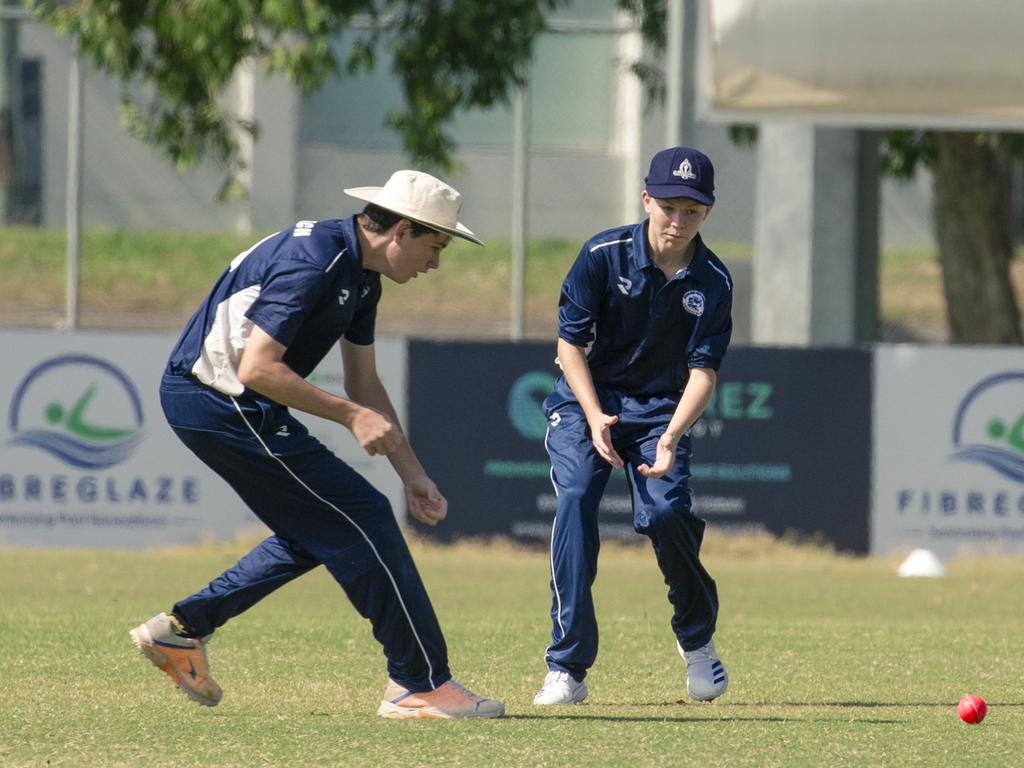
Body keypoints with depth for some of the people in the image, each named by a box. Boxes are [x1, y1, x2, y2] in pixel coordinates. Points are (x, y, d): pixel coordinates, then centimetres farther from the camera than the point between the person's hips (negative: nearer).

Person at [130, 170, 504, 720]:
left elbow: (364, 383, 18)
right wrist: (353, 416, -22)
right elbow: (258, 368, -26)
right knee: (361, 519, -9)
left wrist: (412, 474, 14)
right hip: (218, 401, -10)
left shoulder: (361, 275, 10)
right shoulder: (314, 262, -22)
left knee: (318, 531, 15)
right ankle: (419, 685, -6)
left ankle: (182, 628, 19)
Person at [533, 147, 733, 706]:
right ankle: (567, 668, -22)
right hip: (587, 399, -1)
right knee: (575, 497, -24)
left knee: (666, 512, -20)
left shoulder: (713, 282, -9)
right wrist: (594, 417, -22)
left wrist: (672, 436, -31)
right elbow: (571, 342, -8)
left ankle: (696, 637, 12)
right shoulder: (604, 255, -13)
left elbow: (703, 369, -14)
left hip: (661, 411, 1)